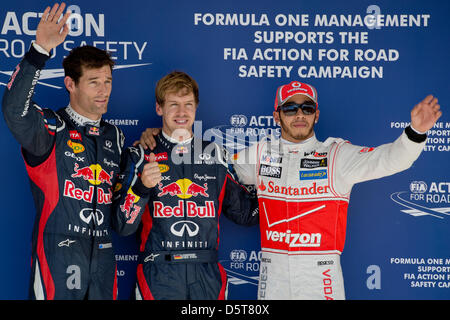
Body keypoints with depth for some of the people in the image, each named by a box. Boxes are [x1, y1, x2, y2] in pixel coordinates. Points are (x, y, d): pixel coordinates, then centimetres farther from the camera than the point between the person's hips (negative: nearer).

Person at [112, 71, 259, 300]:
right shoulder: (139, 156, 2)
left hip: (207, 275, 3)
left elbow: (245, 212, 16)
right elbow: (123, 226, -5)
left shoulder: (216, 155, 11)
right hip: (158, 278, -2)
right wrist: (142, 187, -20)